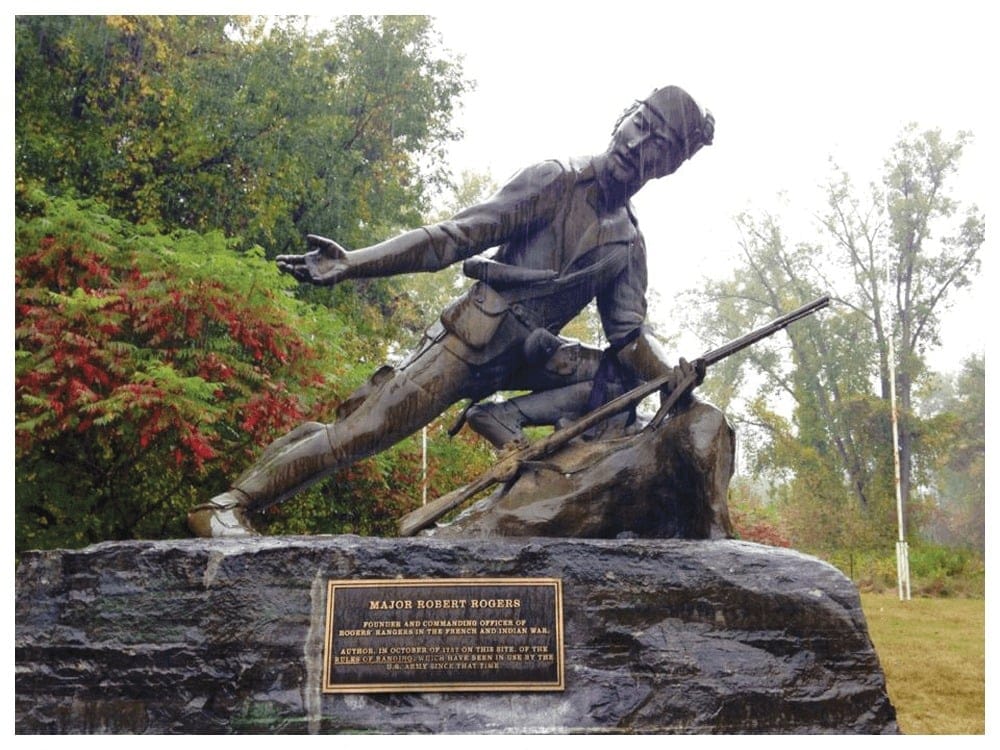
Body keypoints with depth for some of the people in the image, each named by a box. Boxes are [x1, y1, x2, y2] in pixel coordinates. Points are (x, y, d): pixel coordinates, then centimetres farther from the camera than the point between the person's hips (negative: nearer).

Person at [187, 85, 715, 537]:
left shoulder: (629, 243, 13)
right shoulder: (556, 182, -5)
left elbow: (628, 334, 5)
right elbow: (457, 236, -12)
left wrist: (676, 375, -16)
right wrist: (353, 263, -23)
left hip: (525, 360, 7)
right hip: (470, 338, -6)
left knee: (619, 381, -6)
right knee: (366, 428, -16)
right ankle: (227, 505, -7)